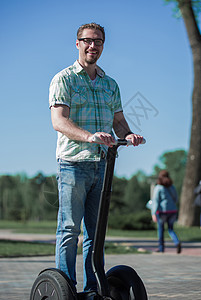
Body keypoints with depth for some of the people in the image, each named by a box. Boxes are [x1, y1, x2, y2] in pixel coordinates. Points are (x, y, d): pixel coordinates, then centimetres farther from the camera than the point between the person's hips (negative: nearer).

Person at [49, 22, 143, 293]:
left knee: (96, 231, 8)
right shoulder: (64, 80, 0)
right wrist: (90, 136, -30)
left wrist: (128, 135, -8)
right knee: (69, 229, -5)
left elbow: (118, 120, 17)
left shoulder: (110, 84, 19)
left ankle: (93, 289, 14)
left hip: (102, 164, 5)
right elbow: (59, 121, -13)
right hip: (73, 162, -5)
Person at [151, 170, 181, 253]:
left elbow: (155, 201, -14)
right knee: (170, 229, 13)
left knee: (160, 229, 15)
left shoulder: (158, 188, -8)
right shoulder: (172, 187, 7)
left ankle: (161, 247, 20)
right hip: (173, 211, 4)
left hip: (162, 211, -4)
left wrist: (154, 214, -17)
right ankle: (177, 243, -12)